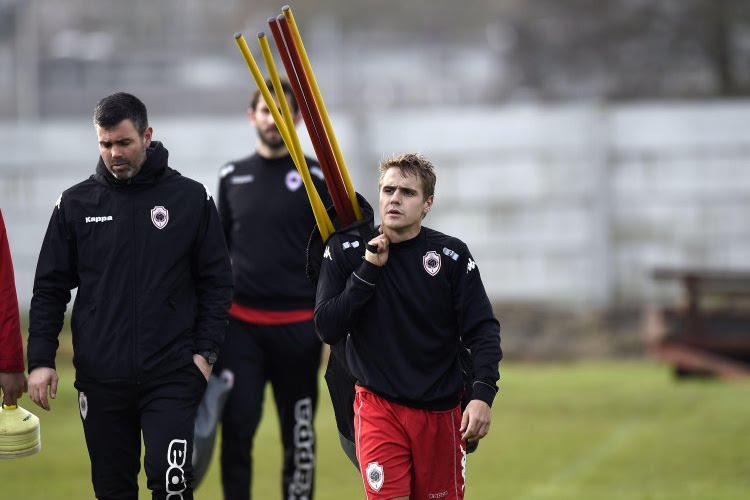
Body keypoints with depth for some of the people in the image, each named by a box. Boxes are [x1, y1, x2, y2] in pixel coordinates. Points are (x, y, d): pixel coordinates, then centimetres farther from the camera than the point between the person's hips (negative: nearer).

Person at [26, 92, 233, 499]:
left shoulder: (190, 198, 0)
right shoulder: (75, 203, 4)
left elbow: (217, 282, 4)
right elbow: (50, 288, 7)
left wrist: (205, 351, -5)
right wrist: (40, 360, -1)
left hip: (171, 377, -2)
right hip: (100, 378, 2)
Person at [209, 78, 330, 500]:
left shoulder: (316, 178, 1)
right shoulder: (232, 177, 10)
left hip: (298, 327, -2)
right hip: (240, 325, 2)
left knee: (299, 434, 4)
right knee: (237, 428, -7)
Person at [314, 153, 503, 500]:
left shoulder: (452, 255, -4)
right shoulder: (345, 251, -2)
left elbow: (482, 331, -5)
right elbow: (327, 329, -7)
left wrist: (482, 394, -20)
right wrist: (368, 270, -15)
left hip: (440, 411, 1)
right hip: (378, 405, -1)